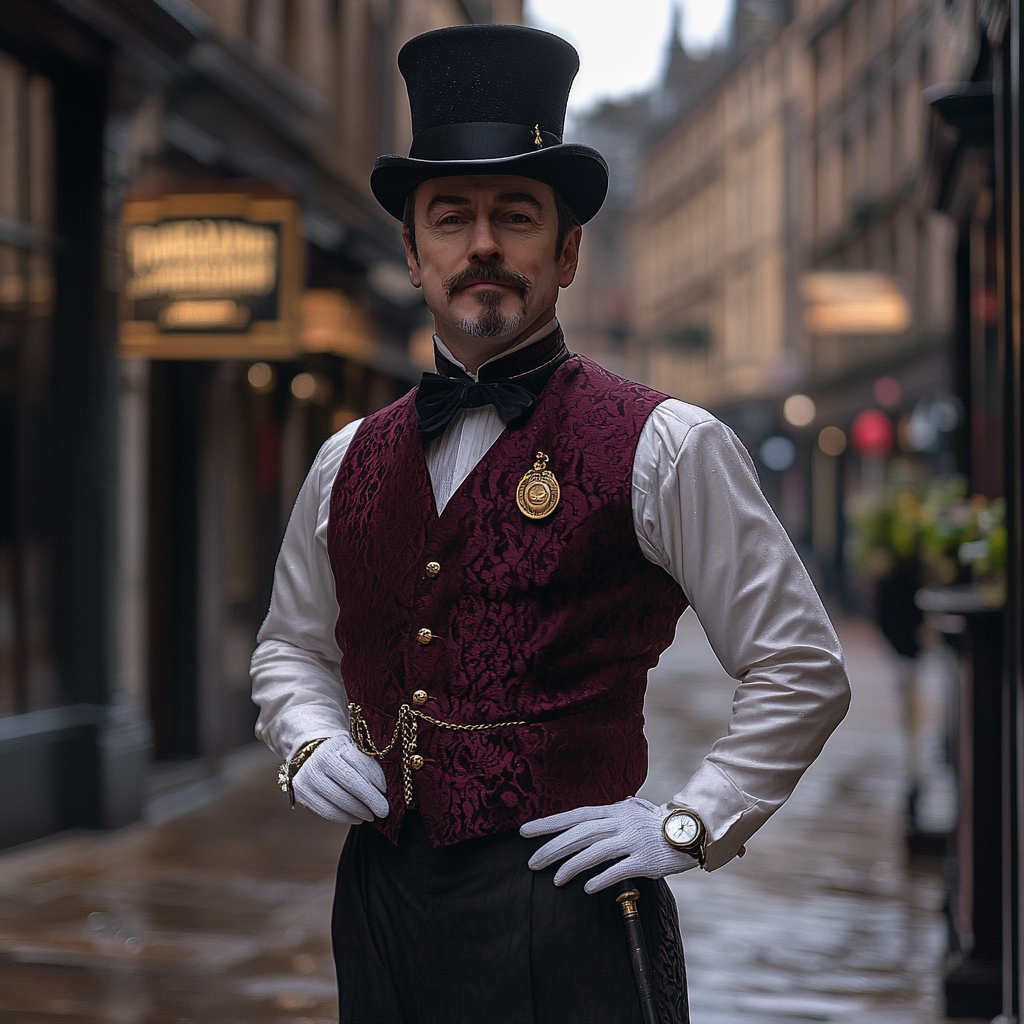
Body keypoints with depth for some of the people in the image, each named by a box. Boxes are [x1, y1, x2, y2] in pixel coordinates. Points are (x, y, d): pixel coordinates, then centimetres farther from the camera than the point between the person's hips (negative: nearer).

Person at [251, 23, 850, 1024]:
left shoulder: (665, 449, -4)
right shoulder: (348, 462, 10)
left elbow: (802, 674, 0)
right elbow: (291, 650, 24)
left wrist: (690, 825, -7)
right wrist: (308, 745, 5)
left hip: (565, 916, -4)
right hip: (382, 904, 5)